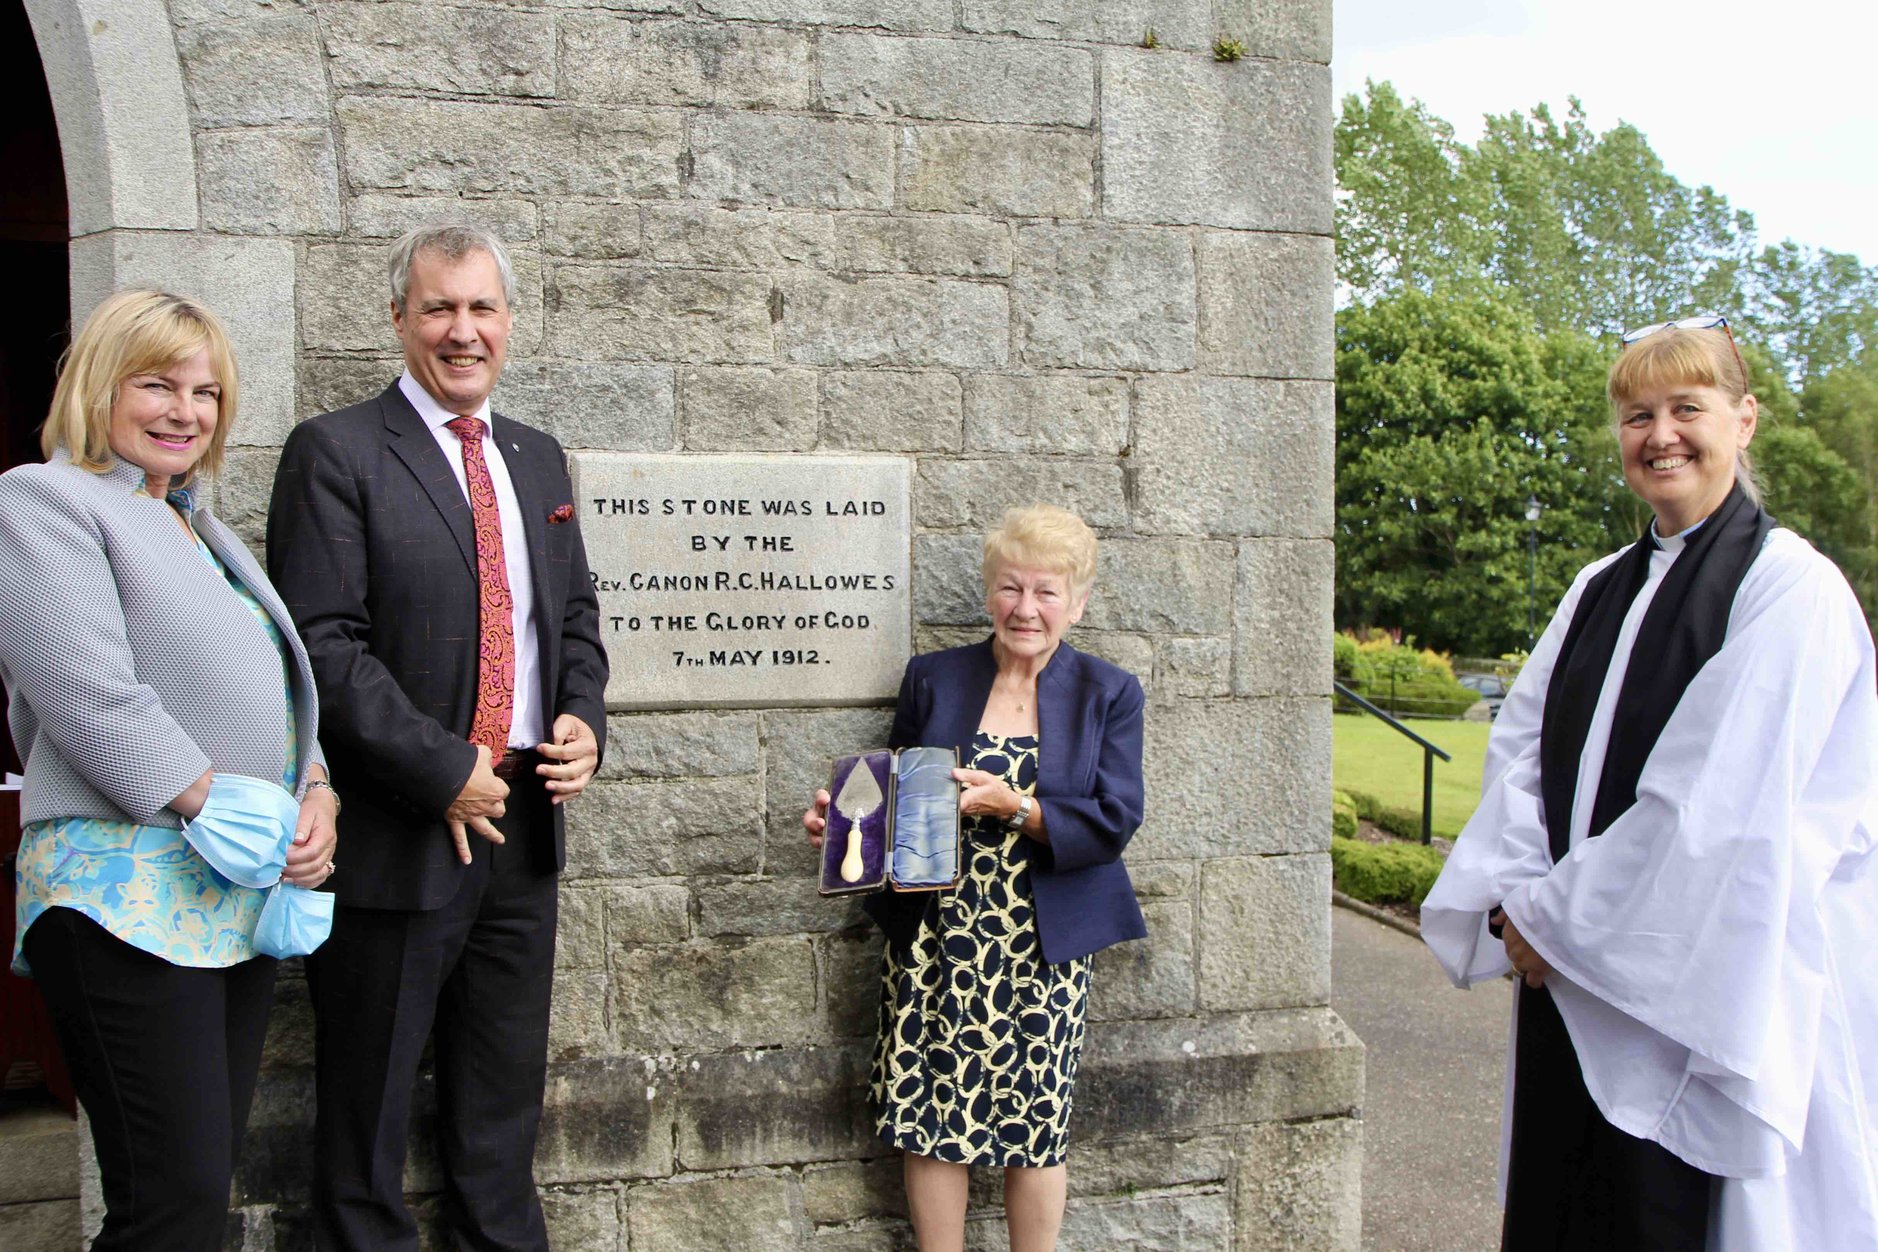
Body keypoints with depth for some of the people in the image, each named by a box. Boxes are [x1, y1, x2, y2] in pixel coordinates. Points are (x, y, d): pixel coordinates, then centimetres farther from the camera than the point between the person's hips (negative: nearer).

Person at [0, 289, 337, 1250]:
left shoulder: (201, 529, 22)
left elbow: (278, 686, 21)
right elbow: (92, 697, -16)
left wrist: (315, 797, 3)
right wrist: (225, 813, -16)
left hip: (244, 898, 8)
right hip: (129, 893, -8)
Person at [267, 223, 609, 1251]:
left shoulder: (538, 459, 13)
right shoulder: (335, 453, -7)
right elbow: (322, 645, -15)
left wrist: (583, 720, -1)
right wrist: (442, 770, -18)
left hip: (523, 820, 6)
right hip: (397, 830, -6)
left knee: (504, 1097, 18)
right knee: (369, 1098, 9)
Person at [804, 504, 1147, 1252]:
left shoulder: (1110, 696, 3)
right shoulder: (931, 680, 8)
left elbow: (1113, 823, -6)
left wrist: (1012, 806, -18)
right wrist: (840, 814, -8)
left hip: (1044, 944, -1)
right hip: (934, 939, 1)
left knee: (1035, 1129, 6)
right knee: (929, 1117, 4)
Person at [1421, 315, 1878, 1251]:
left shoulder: (1788, 586, -9)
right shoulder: (1599, 590, 12)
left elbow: (1722, 804, -17)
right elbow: (1520, 745, 6)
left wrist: (1554, 917, -13)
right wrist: (1520, 895, -10)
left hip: (1714, 990, -6)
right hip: (1575, 979, 6)